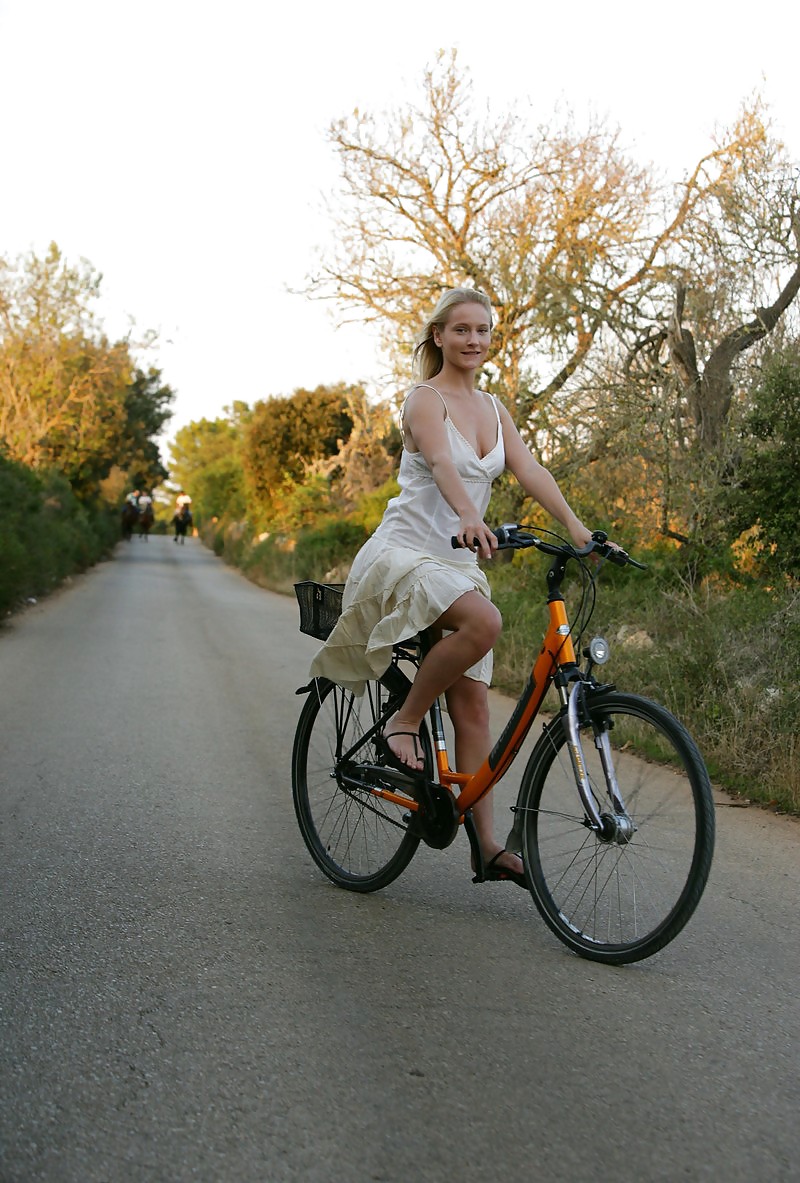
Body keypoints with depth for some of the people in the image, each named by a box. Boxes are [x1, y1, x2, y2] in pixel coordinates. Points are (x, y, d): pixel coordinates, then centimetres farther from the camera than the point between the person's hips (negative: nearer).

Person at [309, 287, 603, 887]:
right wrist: (469, 518, -45)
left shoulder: (493, 408, 15)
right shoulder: (425, 399, -6)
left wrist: (577, 528, -14)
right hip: (406, 551, -7)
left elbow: (530, 469, 1)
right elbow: (442, 463, -26)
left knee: (472, 702, 0)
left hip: (458, 563, 7)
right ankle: (404, 722, -15)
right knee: (484, 622, -36)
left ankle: (487, 843, 3)